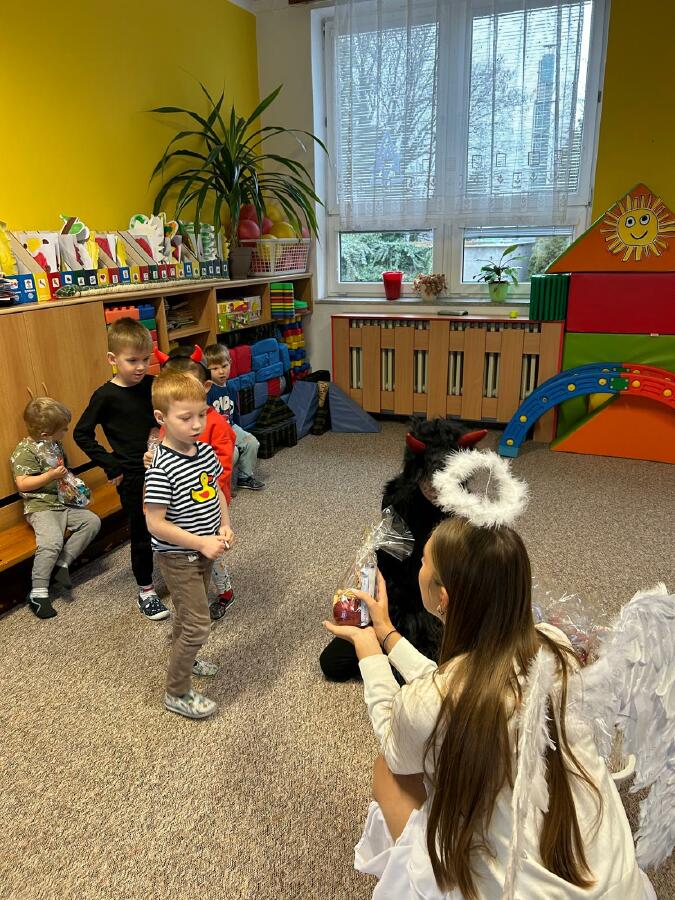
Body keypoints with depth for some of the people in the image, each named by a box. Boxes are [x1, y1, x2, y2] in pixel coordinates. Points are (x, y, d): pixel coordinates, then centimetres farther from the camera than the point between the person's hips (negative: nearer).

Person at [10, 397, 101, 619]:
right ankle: (38, 593, -16)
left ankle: (61, 564, -7)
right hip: (40, 507, -8)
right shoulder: (25, 450, -11)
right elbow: (22, 484, -16)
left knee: (92, 521, -9)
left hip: (63, 502, 8)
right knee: (52, 541, -29)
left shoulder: (55, 445, 13)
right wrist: (50, 476, -21)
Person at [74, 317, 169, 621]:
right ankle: (145, 590, 27)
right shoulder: (106, 396, -13)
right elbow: (82, 434, -7)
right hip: (132, 477, -4)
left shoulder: (153, 385, -3)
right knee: (142, 533, 8)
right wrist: (110, 466, -11)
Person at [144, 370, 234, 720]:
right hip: (177, 557, -7)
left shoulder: (205, 451, -4)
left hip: (204, 550, 7)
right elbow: (155, 523, -25)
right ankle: (177, 693, 18)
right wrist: (201, 543, -24)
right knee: (197, 624, -2)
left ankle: (184, 658, 52)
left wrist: (224, 527, -4)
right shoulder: (161, 467, -27)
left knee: (189, 612, 27)